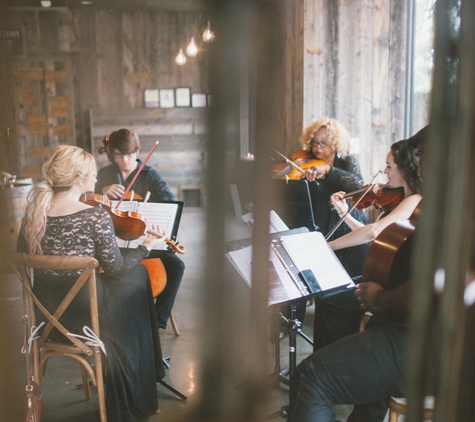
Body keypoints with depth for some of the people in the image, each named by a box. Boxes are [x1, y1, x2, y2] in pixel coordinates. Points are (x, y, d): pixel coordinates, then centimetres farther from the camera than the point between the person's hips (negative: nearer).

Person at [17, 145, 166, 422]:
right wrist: (147, 246, 2)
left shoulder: (35, 211, -5)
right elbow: (115, 268, -13)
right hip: (85, 317, -6)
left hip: (47, 317, 6)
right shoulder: (96, 216, -22)